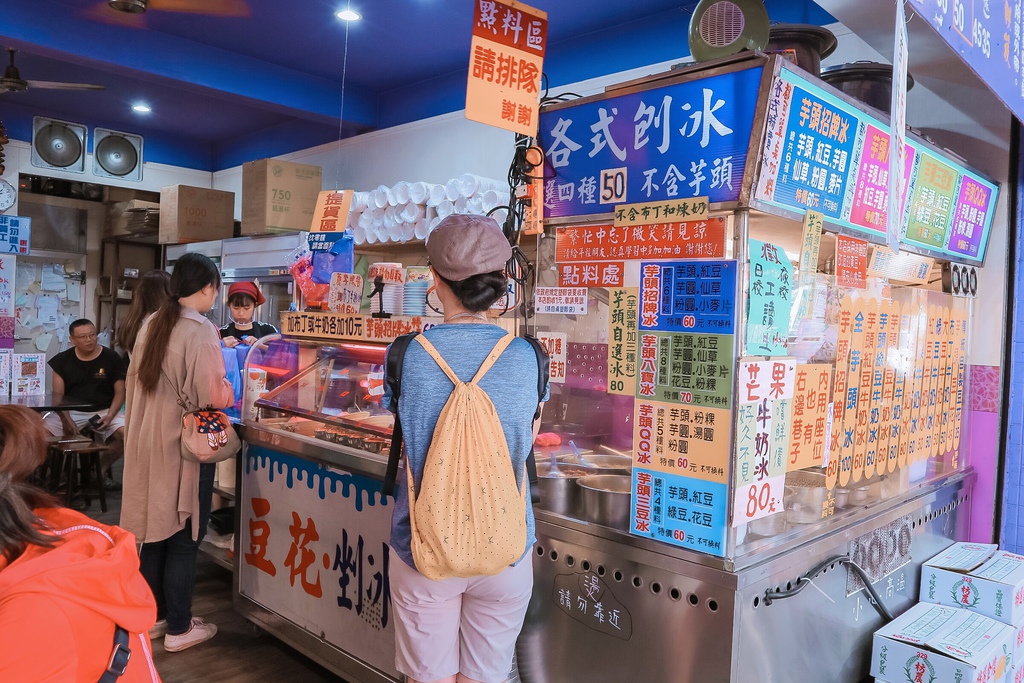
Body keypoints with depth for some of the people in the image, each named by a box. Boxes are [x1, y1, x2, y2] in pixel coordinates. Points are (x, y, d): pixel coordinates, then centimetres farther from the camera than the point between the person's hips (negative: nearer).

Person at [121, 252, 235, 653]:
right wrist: (231, 390, 1)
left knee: (156, 531, 17)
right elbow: (212, 395, -19)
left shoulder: (151, 324, 5)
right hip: (185, 445, -7)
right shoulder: (200, 330, -18)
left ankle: (153, 616, 31)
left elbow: (135, 380, 13)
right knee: (184, 538, 5)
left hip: (148, 439, 7)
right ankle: (179, 629, 16)